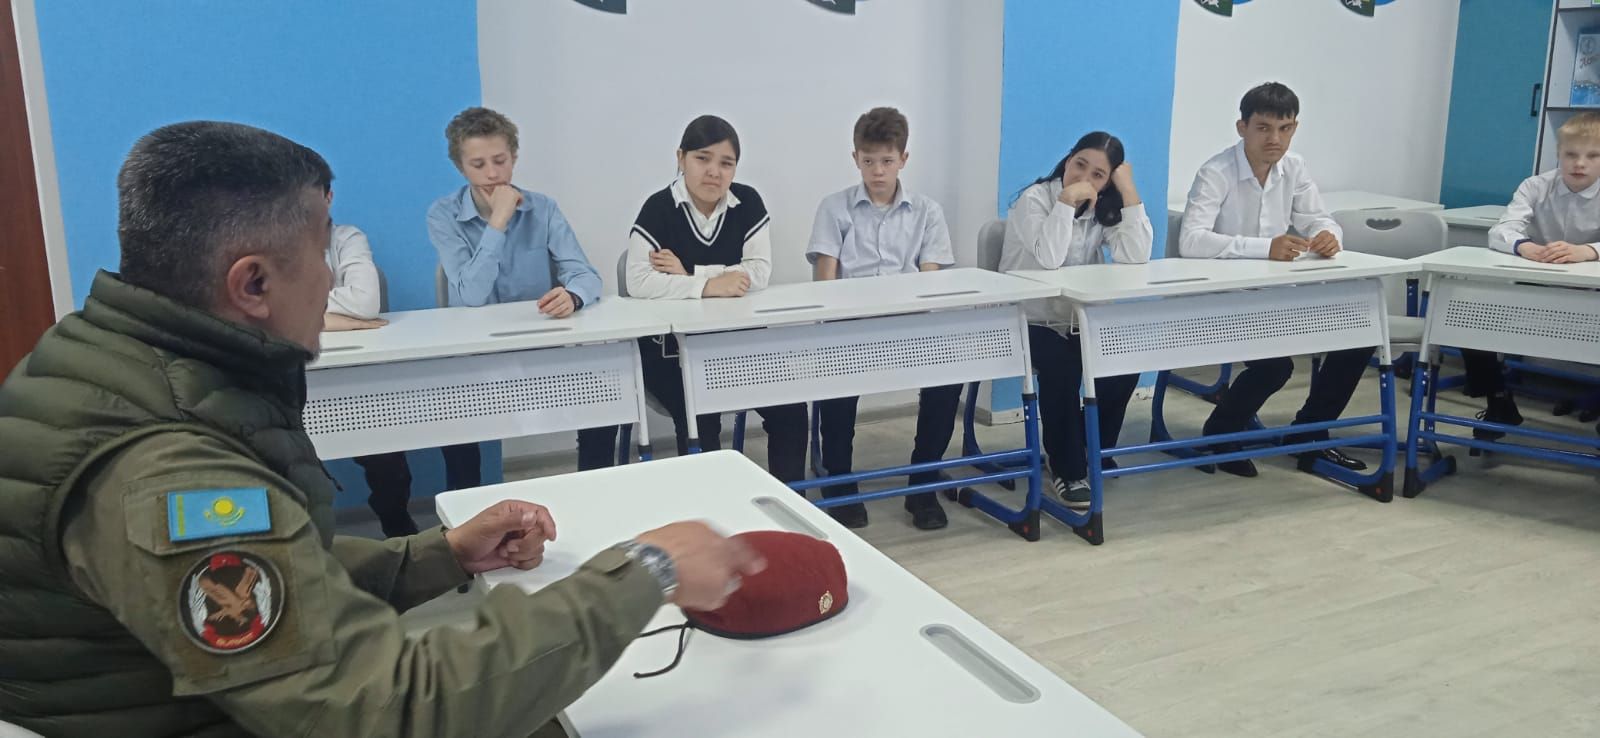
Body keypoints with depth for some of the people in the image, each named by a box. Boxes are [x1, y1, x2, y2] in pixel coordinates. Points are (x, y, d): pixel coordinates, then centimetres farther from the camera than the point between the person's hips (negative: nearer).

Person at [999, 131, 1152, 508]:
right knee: (1061, 367, -32)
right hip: (1028, 321, -5)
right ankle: (1066, 468, -11)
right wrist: (1067, 201, -27)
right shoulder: (1034, 199, -12)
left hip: (1079, 319, 5)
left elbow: (1136, 258, -15)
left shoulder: (1104, 207, 3)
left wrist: (1129, 192, -15)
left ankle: (1092, 451, 5)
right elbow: (1049, 260, -30)